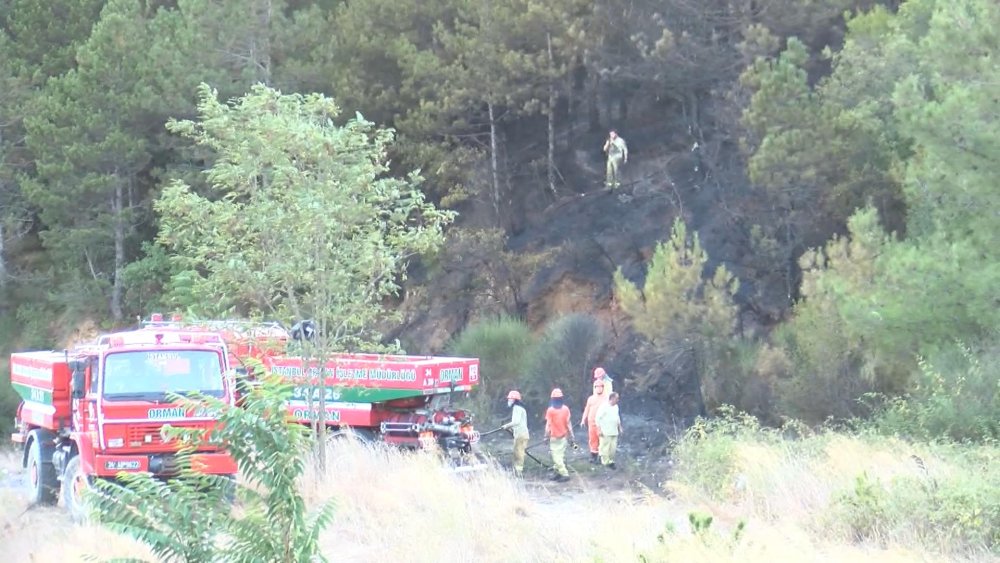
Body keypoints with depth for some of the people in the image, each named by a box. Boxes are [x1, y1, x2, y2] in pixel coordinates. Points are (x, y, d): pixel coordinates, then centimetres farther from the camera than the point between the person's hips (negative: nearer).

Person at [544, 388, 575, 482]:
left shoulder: (550, 410, -13)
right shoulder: (566, 409, -2)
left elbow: (548, 425, -11)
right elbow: (568, 423, 1)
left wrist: (546, 436, -3)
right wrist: (571, 435, 6)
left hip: (554, 437, -5)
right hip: (563, 436, 5)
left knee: (556, 457, -5)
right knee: (561, 455, 14)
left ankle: (564, 474, -14)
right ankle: (559, 473, 16)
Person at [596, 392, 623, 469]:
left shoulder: (616, 407, 12)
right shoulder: (604, 407, -12)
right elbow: (598, 418, -13)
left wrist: (619, 428, 23)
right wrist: (599, 429, -15)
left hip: (614, 432, 7)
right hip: (606, 433, -7)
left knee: (613, 448, 7)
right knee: (606, 448, -4)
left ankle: (611, 461, 17)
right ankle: (606, 462, 3)